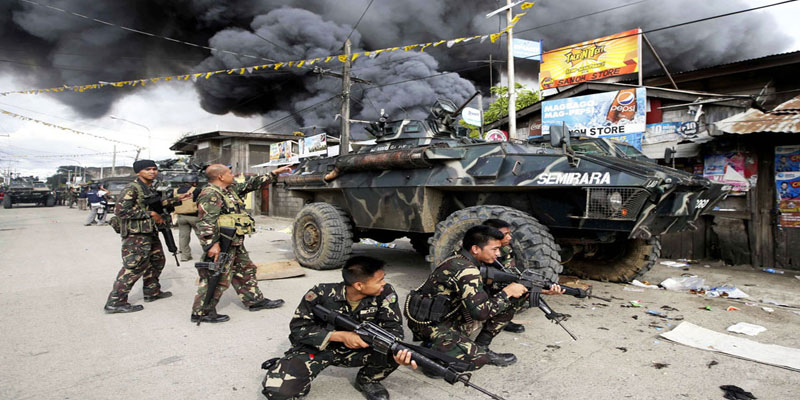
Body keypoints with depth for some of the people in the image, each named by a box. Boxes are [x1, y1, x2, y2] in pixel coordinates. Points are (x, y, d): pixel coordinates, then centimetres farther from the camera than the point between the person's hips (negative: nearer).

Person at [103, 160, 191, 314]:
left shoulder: (150, 188, 15)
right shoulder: (132, 188, -14)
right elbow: (121, 211, -21)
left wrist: (177, 199, 27)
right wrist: (150, 214, -19)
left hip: (150, 233, 10)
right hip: (136, 235, -10)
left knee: (157, 261, 18)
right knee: (133, 267, -9)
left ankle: (152, 292, 33)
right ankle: (115, 302, 0)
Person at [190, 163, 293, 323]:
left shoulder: (231, 189, 14)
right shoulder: (210, 195, -15)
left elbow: (251, 184, 20)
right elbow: (206, 222, -22)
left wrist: (275, 173, 20)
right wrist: (212, 244, -29)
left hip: (236, 243, 10)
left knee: (246, 270, 17)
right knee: (217, 278, -4)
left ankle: (255, 300, 29)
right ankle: (201, 312, 8)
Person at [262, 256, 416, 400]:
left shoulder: (385, 294, -16)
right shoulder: (322, 294, -21)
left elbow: (393, 327, -16)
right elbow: (298, 327, -15)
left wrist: (400, 352, -40)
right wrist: (341, 335, -27)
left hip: (358, 349, 2)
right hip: (315, 349, -2)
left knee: (394, 352, -26)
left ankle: (368, 380, 5)